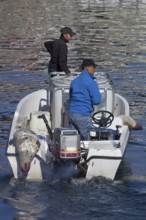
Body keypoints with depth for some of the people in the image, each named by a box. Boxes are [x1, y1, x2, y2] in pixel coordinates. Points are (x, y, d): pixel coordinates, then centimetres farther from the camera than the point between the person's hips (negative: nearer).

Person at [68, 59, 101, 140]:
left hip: (71, 114, 7)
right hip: (83, 115, -7)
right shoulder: (91, 83, -9)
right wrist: (98, 94, 7)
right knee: (87, 139, 0)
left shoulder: (74, 81, 15)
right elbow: (97, 100, -13)